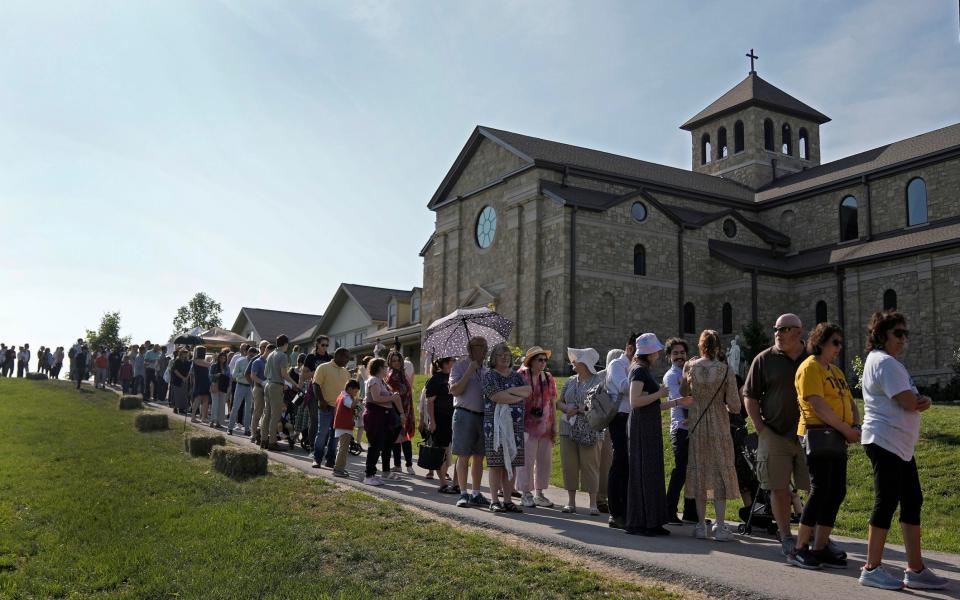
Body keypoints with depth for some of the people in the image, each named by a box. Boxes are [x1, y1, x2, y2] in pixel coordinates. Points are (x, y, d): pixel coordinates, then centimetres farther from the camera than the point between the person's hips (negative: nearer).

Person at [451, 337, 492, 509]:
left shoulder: (485, 370, 16)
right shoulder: (460, 366, -2)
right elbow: (455, 390, -13)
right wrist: (469, 372, -17)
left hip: (482, 415, 6)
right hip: (465, 414, -6)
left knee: (479, 456, 8)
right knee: (463, 456, -2)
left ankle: (475, 494, 16)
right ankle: (463, 493, 4)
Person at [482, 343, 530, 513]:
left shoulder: (516, 376, 17)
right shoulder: (489, 375, 1)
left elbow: (528, 391, 1)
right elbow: (495, 396, -13)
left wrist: (509, 390, -11)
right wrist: (518, 396, -5)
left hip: (515, 424, 5)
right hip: (495, 423, -5)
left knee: (511, 463, 4)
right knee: (496, 464, -4)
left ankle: (508, 500, 9)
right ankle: (494, 501, 1)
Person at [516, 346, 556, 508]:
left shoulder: (549, 378, 9)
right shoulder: (521, 376, -5)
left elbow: (553, 403, 12)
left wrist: (554, 425, 9)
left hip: (546, 426, 5)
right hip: (527, 425, -5)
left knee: (545, 460, 8)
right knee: (526, 460, 0)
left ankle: (539, 493, 20)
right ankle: (526, 493, 11)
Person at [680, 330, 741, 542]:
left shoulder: (690, 367, -5)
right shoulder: (726, 370, -10)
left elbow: (683, 393, 11)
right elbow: (735, 406, -10)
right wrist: (724, 405, 10)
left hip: (696, 426, 2)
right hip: (719, 426, -2)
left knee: (699, 471, 10)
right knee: (720, 473, 6)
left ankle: (701, 525, 13)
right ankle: (720, 526, 3)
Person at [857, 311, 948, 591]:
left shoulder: (891, 362, 20)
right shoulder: (884, 362, -13)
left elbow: (916, 401, 16)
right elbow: (909, 403, -21)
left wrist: (923, 400, -7)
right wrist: (919, 400, 2)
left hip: (901, 446, 10)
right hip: (885, 442, -10)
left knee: (912, 502, 10)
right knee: (886, 503, -5)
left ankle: (916, 570, 15)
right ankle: (872, 569, 3)